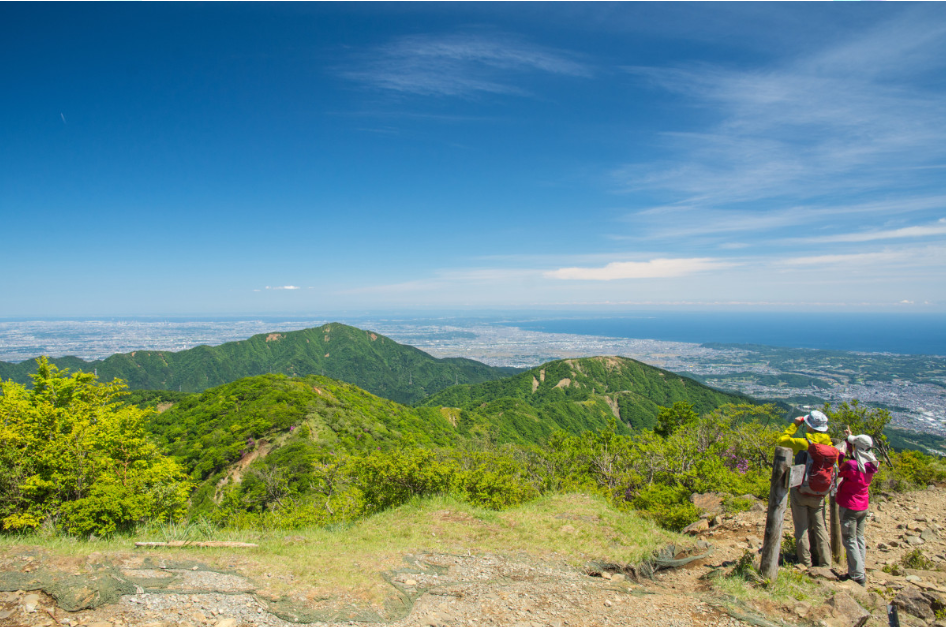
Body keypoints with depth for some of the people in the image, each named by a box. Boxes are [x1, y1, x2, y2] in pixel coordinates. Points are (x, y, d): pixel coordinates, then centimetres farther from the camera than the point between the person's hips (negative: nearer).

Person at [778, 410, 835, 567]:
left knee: (802, 528, 6)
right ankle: (825, 562, 17)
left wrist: (795, 424, 2)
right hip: (819, 495, 4)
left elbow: (783, 440, -4)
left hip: (800, 492, -4)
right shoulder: (830, 446, -4)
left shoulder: (804, 443, -18)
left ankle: (805, 563, 11)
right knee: (820, 527, 14)